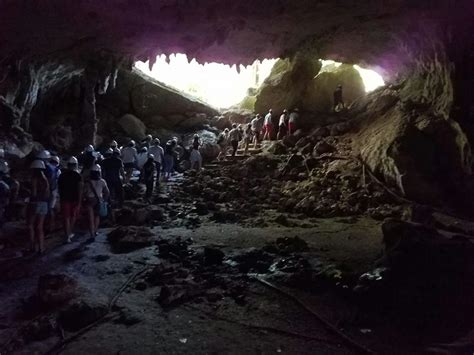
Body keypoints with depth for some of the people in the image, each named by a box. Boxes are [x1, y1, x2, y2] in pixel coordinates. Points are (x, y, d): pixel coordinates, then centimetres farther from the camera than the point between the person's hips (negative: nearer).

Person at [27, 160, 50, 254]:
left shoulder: (35, 178, -10)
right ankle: (41, 248, 8)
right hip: (44, 204, 6)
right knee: (40, 227, 10)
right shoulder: (45, 179, 11)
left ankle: (33, 246, 3)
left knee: (30, 225, 7)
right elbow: (48, 193, 10)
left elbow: (34, 193, -15)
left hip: (35, 203, -6)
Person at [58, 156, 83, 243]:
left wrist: (61, 198, 18)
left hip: (64, 199, 1)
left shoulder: (62, 175, 1)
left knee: (66, 218, 2)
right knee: (73, 216, 18)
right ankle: (70, 233, 29)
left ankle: (67, 236, -3)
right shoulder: (78, 176, -9)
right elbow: (80, 189, -14)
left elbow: (59, 188, 7)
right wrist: (79, 201, -12)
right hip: (75, 199, -1)